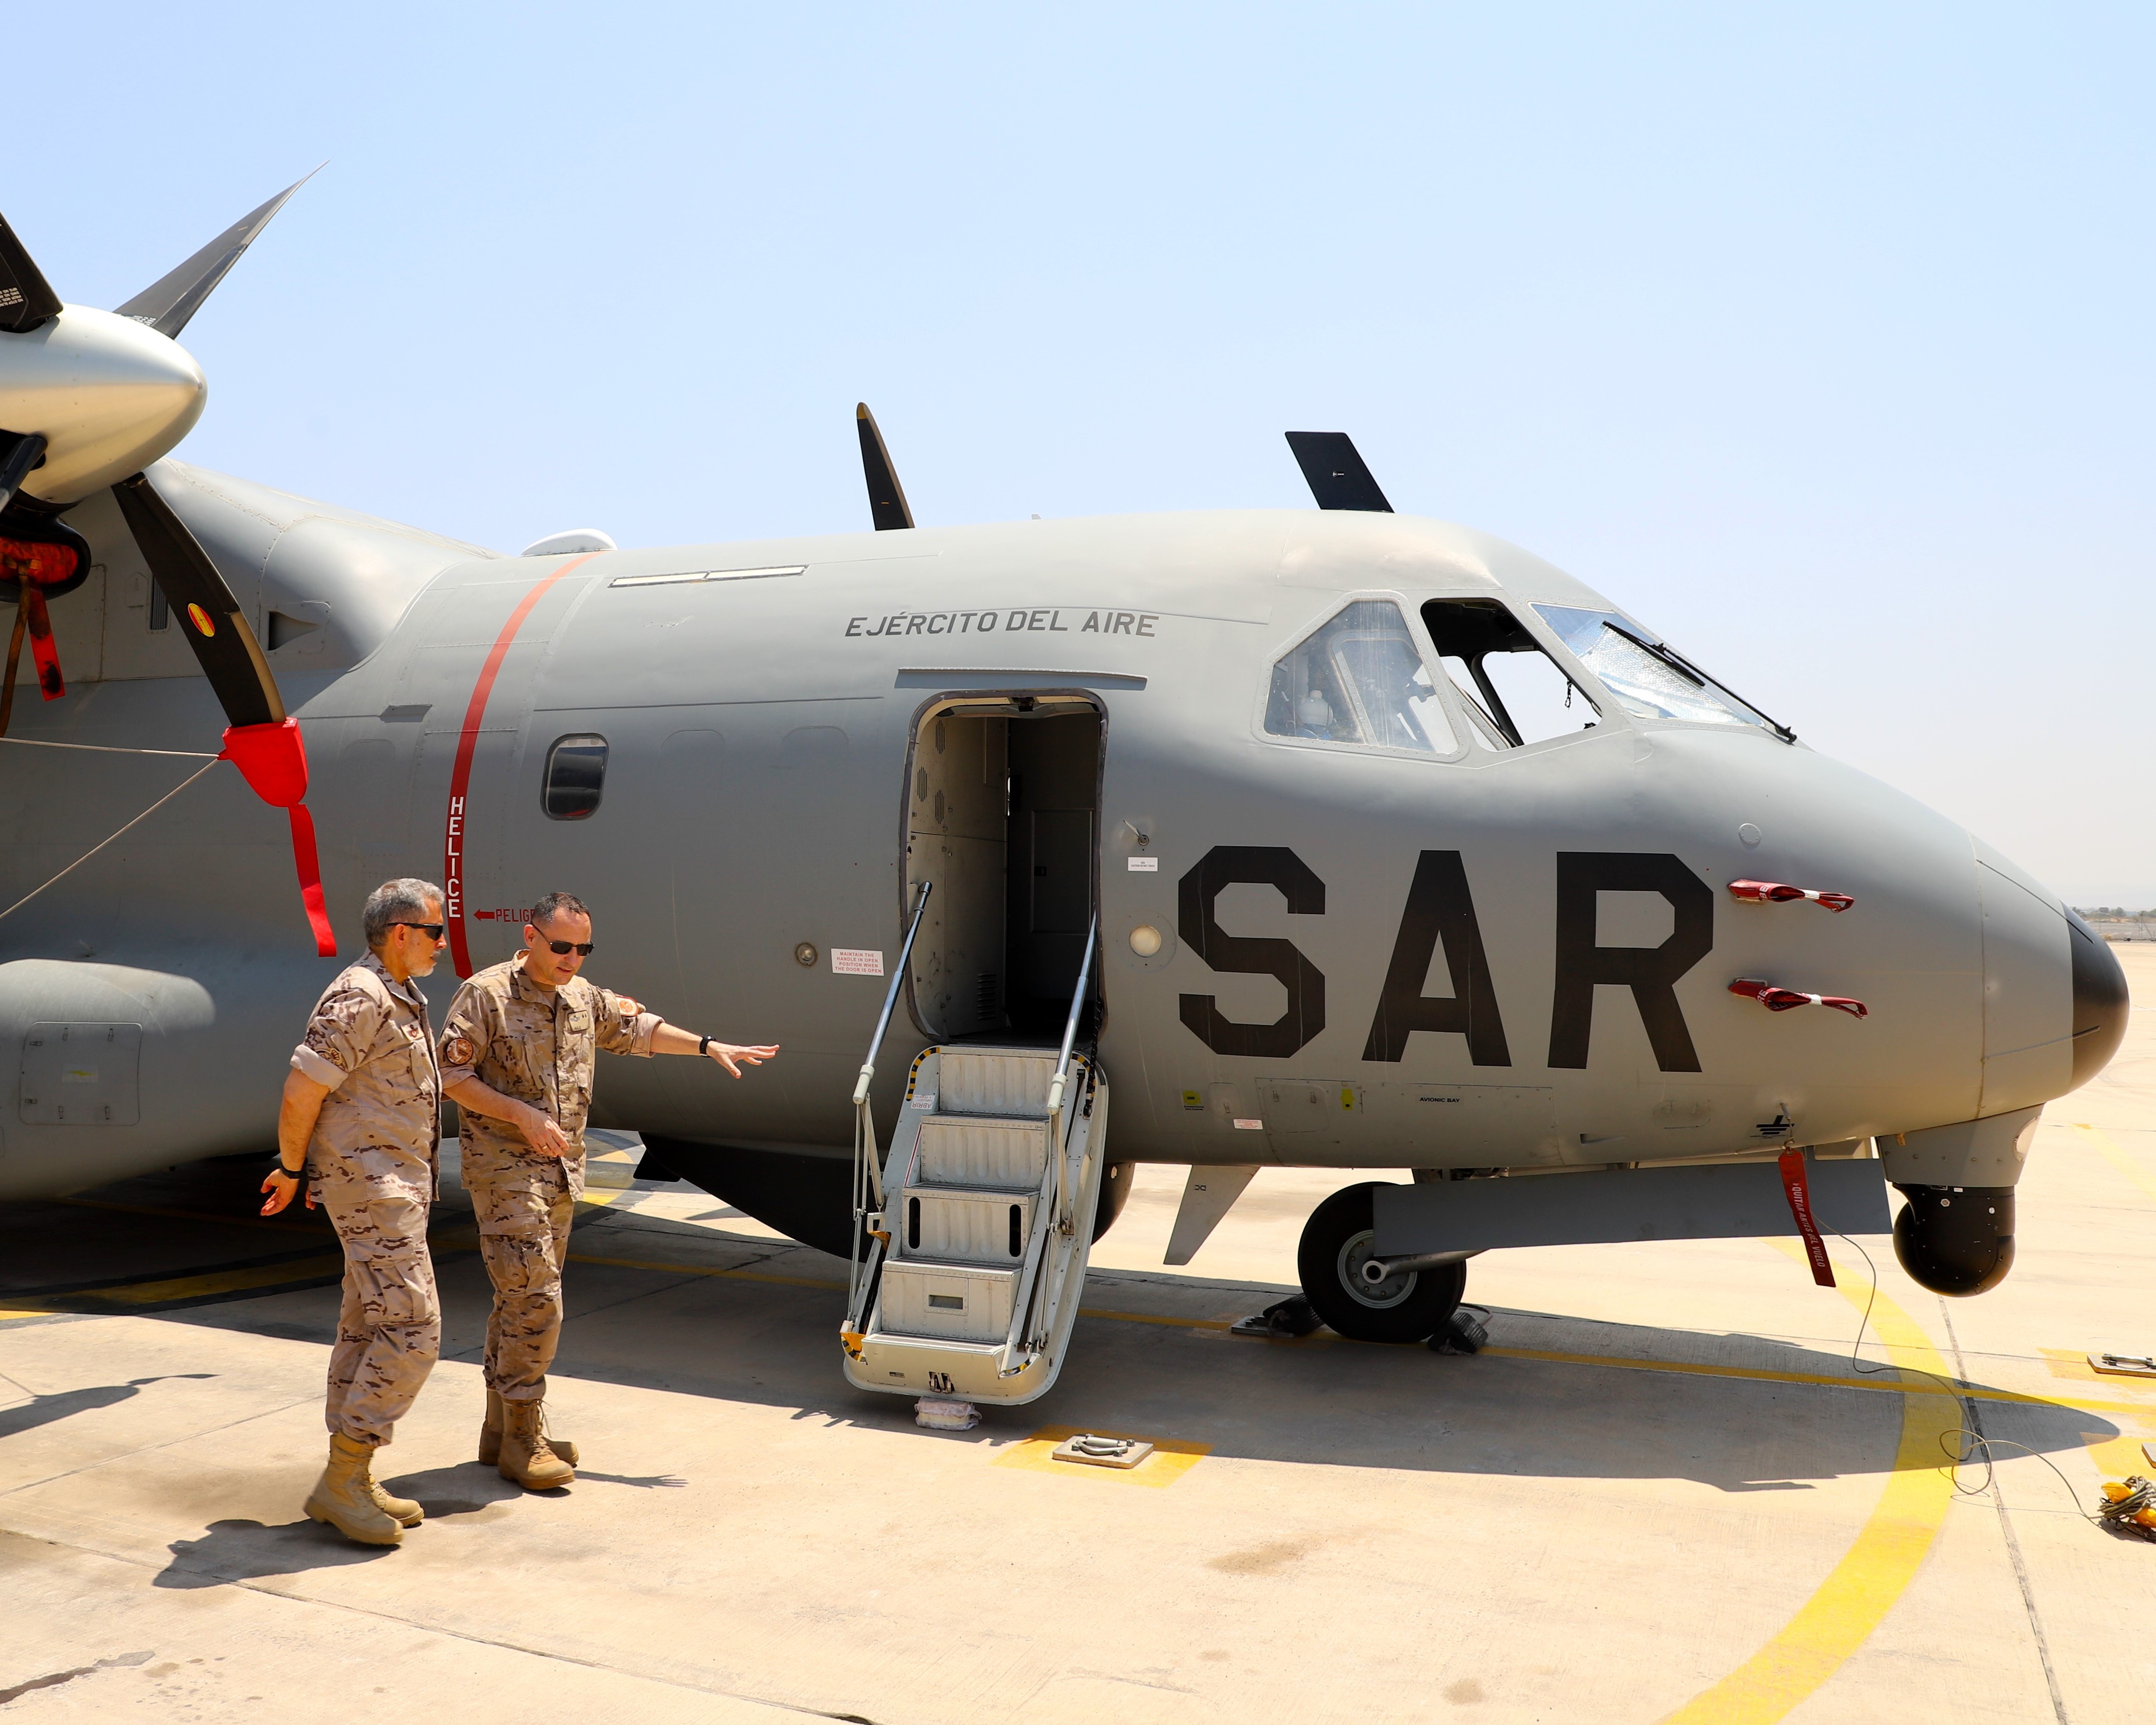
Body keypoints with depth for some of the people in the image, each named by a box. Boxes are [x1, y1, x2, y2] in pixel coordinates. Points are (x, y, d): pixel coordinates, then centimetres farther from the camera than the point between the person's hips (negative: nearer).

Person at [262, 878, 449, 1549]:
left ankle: (351, 1480, 19)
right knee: (411, 1329, -11)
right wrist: (291, 1170, -5)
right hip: (372, 1184, -10)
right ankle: (340, 1484, -4)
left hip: (395, 1182, 10)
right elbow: (301, 1092, -18)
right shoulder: (359, 998, -17)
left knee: (368, 1328, 12)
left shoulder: (402, 999, 16)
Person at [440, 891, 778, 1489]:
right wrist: (523, 1116, -21)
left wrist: (710, 1046, 24)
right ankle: (522, 1441, -2)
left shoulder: (584, 998, 12)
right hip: (504, 1165, -7)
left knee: (519, 1300, 13)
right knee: (534, 1299, -12)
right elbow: (452, 1076, -13)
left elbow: (637, 1029, 26)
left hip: (561, 1169, 8)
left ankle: (501, 1431, 22)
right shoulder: (486, 995, -11)